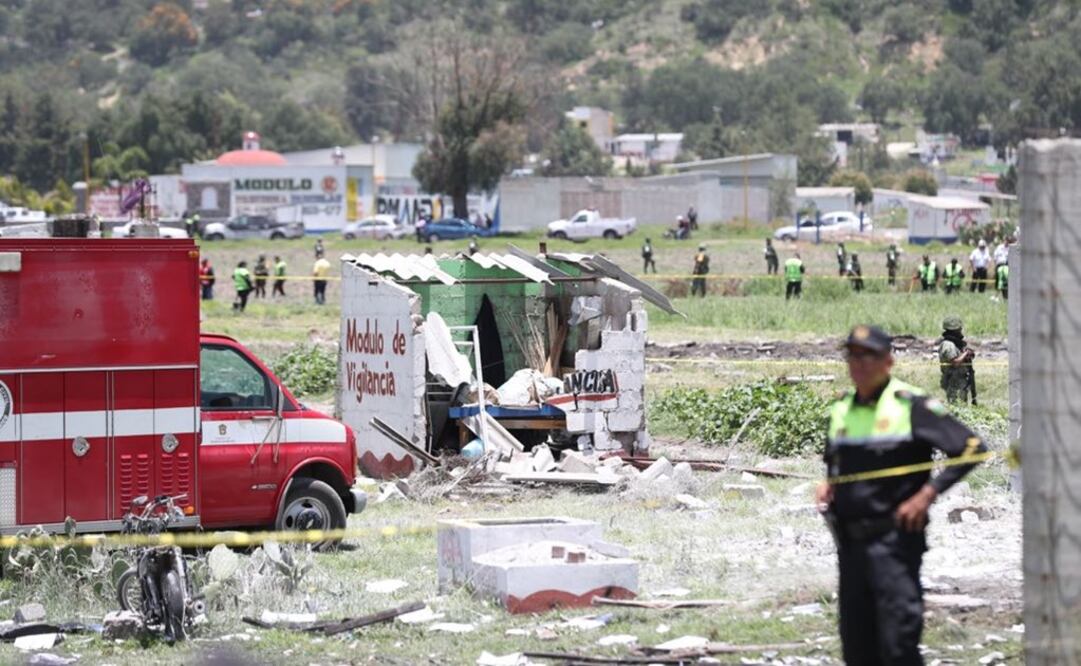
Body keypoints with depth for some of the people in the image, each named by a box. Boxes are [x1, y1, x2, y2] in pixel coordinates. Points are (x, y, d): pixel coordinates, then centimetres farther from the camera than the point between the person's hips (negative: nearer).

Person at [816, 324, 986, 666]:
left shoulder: (911, 405, -7)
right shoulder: (841, 410, 13)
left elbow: (972, 447, -10)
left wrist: (927, 494, -15)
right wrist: (827, 485, 8)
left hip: (895, 538, -7)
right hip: (850, 541, 7)